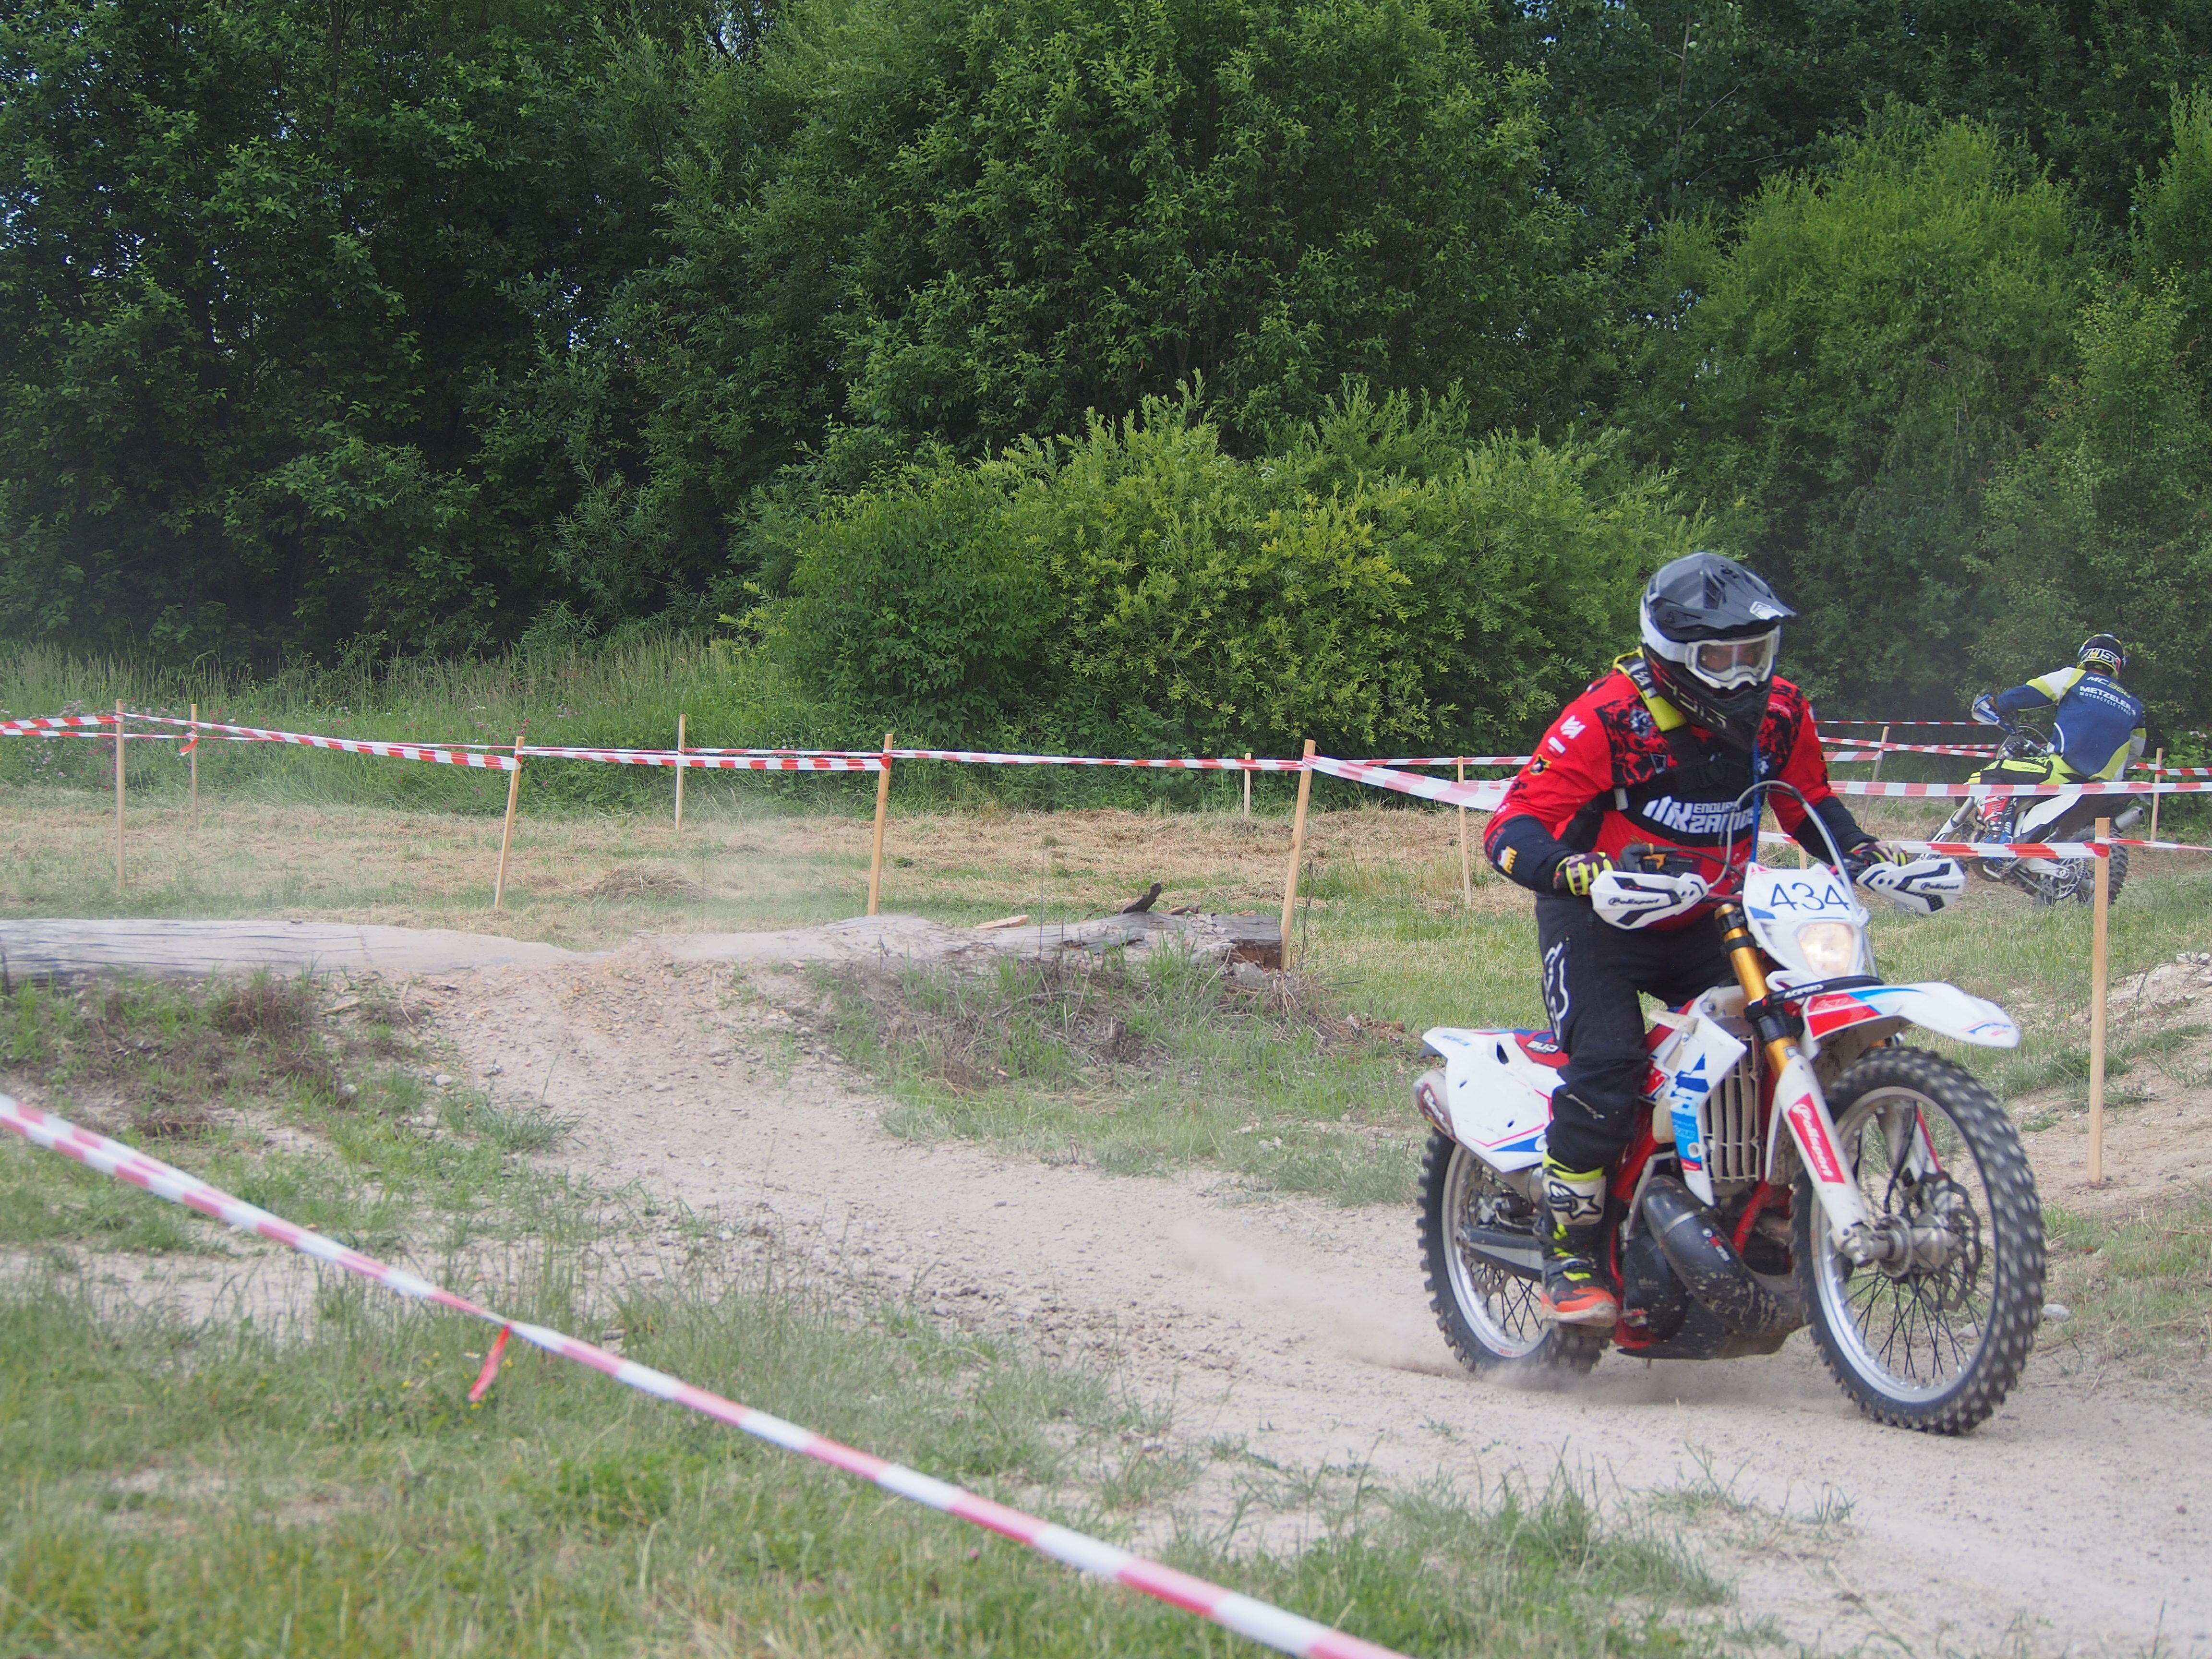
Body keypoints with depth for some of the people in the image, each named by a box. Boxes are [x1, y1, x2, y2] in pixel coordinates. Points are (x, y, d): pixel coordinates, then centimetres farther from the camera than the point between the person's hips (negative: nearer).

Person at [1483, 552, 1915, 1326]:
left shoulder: (1779, 716, -3)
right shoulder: (1608, 718, -21)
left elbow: (1808, 799, 17)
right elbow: (1511, 828, -25)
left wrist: (1861, 848, -3)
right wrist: (1577, 871, -45)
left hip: (1702, 922, 6)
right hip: (1598, 917, -6)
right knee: (1608, 1063, -26)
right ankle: (1569, 1256, -17)